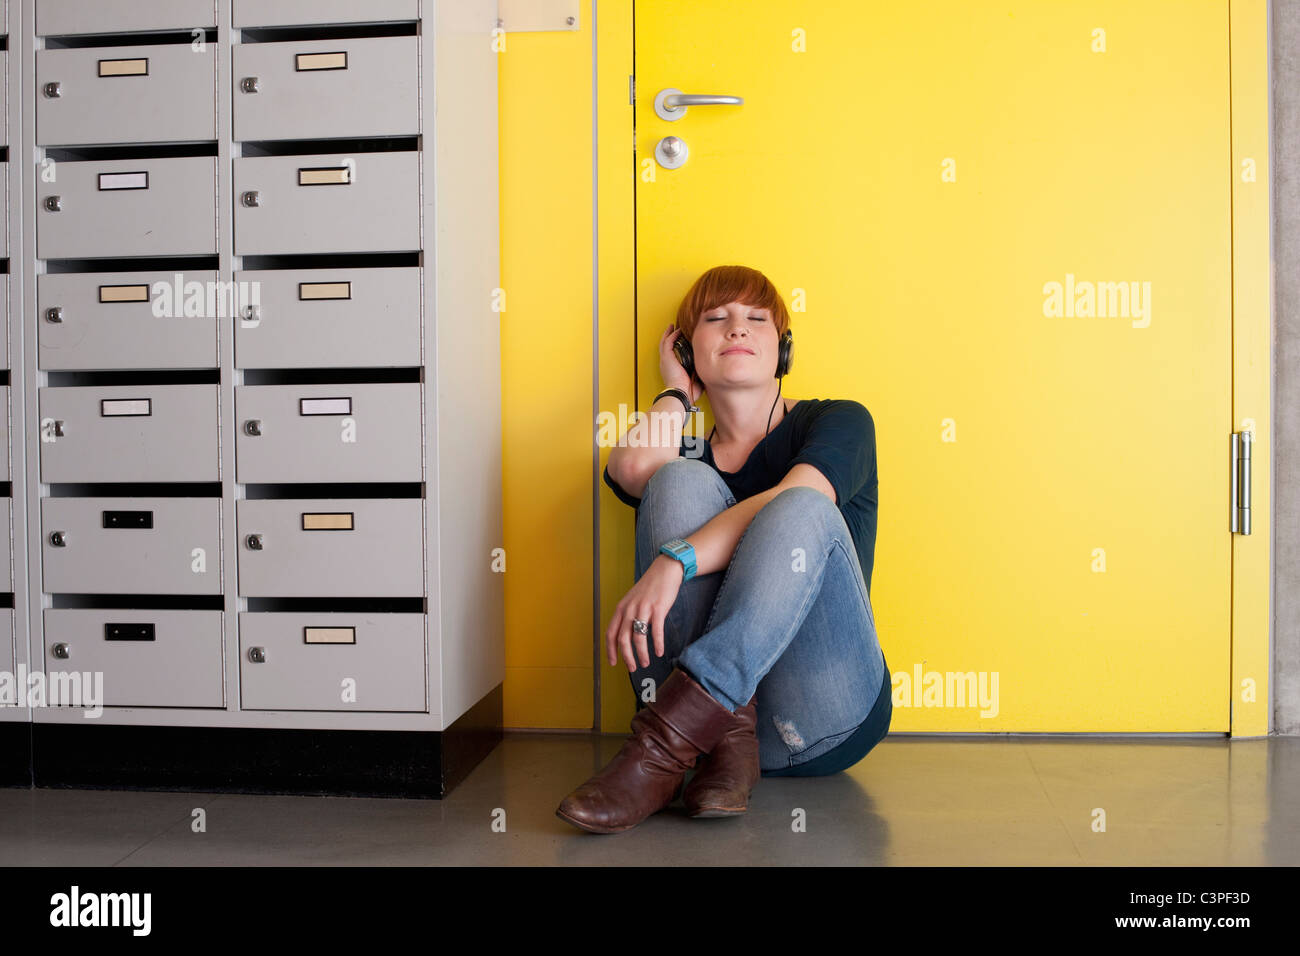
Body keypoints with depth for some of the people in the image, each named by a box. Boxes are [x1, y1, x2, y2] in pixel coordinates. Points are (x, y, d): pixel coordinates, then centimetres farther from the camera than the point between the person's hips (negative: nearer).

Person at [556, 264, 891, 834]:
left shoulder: (839, 422, 9)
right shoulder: (687, 459, 18)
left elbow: (788, 505, -14)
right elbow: (632, 469, -9)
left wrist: (673, 562, -29)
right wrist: (678, 392, 11)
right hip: (722, 700, 2)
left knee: (803, 510, -27)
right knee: (682, 482, -15)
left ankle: (666, 742, -38)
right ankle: (725, 733, -30)